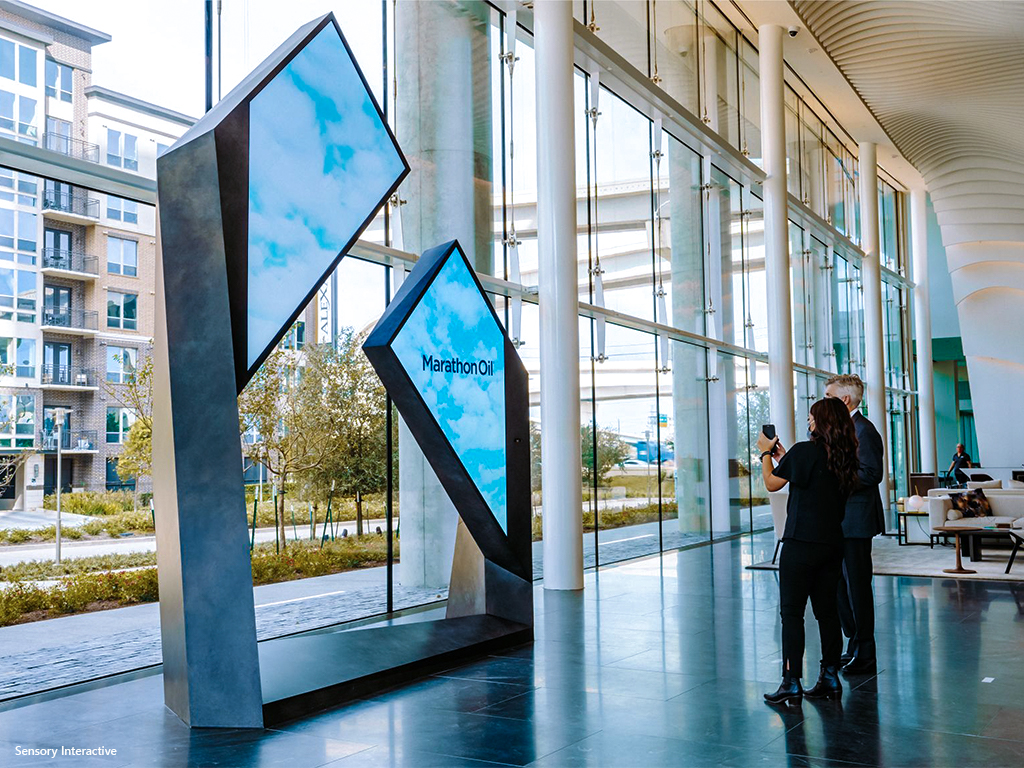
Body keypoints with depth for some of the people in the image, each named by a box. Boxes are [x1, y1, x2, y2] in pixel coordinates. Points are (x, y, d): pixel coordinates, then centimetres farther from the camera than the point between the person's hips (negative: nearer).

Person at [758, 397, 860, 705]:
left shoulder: (804, 451, -13)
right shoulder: (846, 456, 6)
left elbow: (772, 483, -4)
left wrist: (766, 452, 11)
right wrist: (784, 456, 25)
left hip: (801, 542, -7)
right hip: (832, 543, 7)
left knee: (791, 612, -2)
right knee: (827, 611, 14)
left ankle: (791, 682, -2)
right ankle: (830, 677, 19)